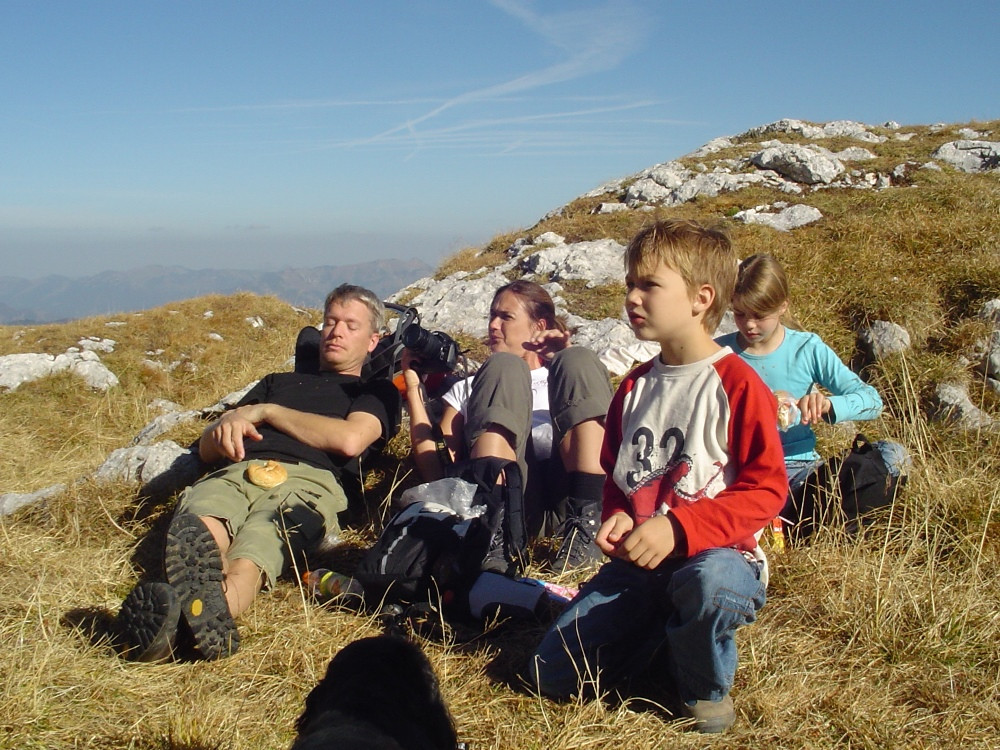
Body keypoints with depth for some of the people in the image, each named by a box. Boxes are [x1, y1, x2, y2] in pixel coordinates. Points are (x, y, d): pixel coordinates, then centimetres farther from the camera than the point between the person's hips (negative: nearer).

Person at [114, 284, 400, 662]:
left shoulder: (378, 392, 28)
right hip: (234, 473, 4)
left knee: (247, 561, -39)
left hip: (306, 479, -3)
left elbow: (349, 440, 2)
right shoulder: (278, 382, 41)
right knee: (197, 532, -37)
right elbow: (206, 447, 32)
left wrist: (267, 413, 10)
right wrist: (226, 424, 6)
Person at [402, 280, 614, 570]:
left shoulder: (559, 380, 31)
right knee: (503, 367, -14)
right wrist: (413, 388, 12)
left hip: (569, 498, 0)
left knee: (577, 360, -12)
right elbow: (436, 471, 14)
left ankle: (586, 522, -31)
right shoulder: (468, 389, 31)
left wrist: (569, 361, 2)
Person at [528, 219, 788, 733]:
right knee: (552, 673, -6)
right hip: (637, 564, 5)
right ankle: (671, 640, 17)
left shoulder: (737, 384, -11)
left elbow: (766, 489, -14)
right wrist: (617, 518, -2)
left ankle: (704, 685, -8)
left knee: (710, 584, -42)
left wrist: (678, 528, -24)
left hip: (715, 551, -5)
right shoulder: (635, 387, 10)